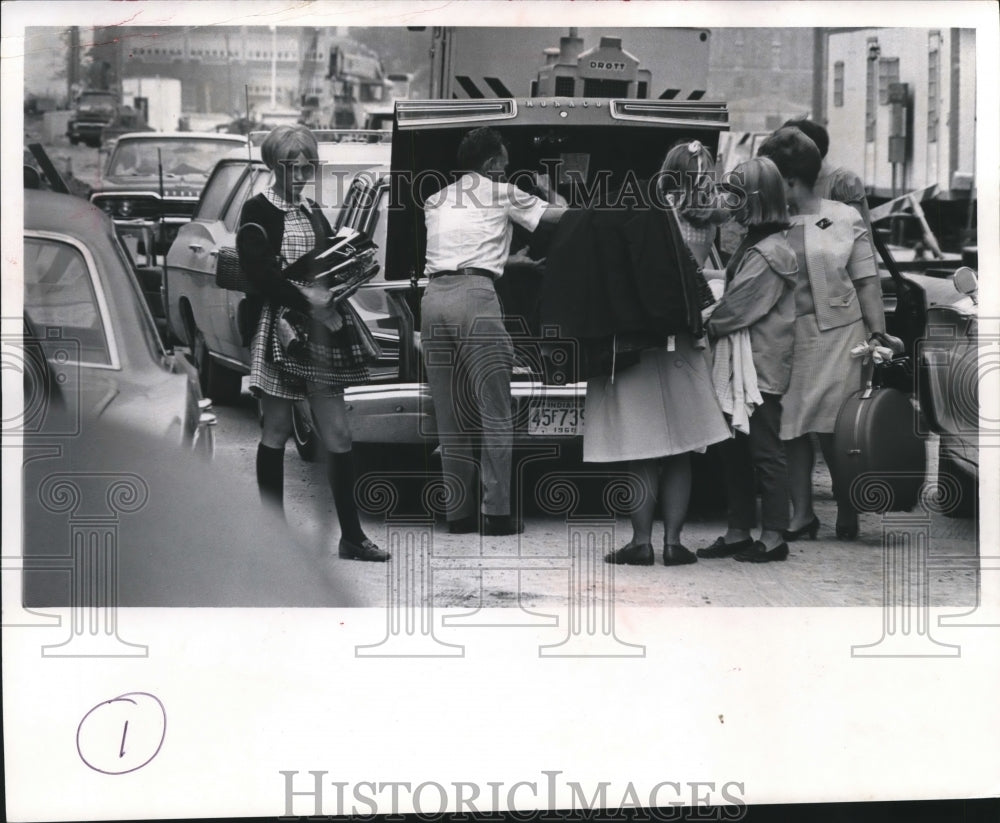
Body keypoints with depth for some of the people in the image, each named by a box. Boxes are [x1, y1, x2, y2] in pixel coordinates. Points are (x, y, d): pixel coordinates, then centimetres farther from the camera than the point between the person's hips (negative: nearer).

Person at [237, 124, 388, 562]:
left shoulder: (313, 212, 17)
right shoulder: (258, 211, -2)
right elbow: (258, 272, -13)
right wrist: (306, 298, -18)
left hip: (322, 329, 5)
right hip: (278, 328, -5)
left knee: (338, 435, 1)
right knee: (275, 433, 4)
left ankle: (351, 535, 5)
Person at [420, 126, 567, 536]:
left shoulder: (435, 201, 24)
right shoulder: (502, 194, 9)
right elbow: (562, 214, 12)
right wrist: (546, 189, 34)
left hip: (433, 297, 5)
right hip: (475, 294, -5)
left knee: (450, 417, 8)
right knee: (495, 412, -1)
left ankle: (459, 512, 9)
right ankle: (497, 512, -5)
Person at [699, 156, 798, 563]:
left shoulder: (769, 254, -16)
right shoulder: (752, 245, 14)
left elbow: (736, 308, -17)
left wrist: (705, 323, -4)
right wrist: (712, 317, 0)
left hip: (761, 367, -10)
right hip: (739, 365, 10)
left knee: (765, 452, -3)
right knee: (735, 452, 12)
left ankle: (773, 537, 3)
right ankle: (738, 532, 19)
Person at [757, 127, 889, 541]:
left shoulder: (844, 219, 3)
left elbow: (867, 281, 2)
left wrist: (878, 335, -3)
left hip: (835, 333, -3)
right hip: (784, 335, 3)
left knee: (833, 428, -5)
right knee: (791, 427, 2)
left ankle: (847, 511, 12)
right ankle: (801, 512, 10)